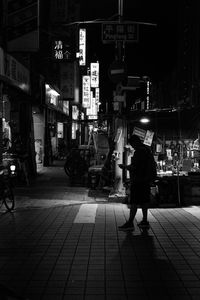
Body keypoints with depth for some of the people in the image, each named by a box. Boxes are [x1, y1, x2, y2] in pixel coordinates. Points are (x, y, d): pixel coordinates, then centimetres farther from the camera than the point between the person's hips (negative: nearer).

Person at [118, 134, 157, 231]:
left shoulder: (139, 152, -16)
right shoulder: (147, 150, 14)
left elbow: (134, 167, -22)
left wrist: (124, 166, -6)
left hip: (138, 180, -10)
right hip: (146, 179, 10)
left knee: (134, 202, -9)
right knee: (144, 200, 14)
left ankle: (130, 223, -10)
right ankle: (145, 221, 19)